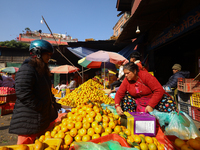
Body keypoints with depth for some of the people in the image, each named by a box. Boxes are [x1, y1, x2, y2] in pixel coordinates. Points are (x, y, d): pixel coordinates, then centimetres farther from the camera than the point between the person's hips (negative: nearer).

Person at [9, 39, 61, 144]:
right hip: (28, 121, -9)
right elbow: (23, 94, -25)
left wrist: (53, 103, 12)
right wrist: (42, 107, -20)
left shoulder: (42, 70, 14)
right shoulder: (26, 70, -18)